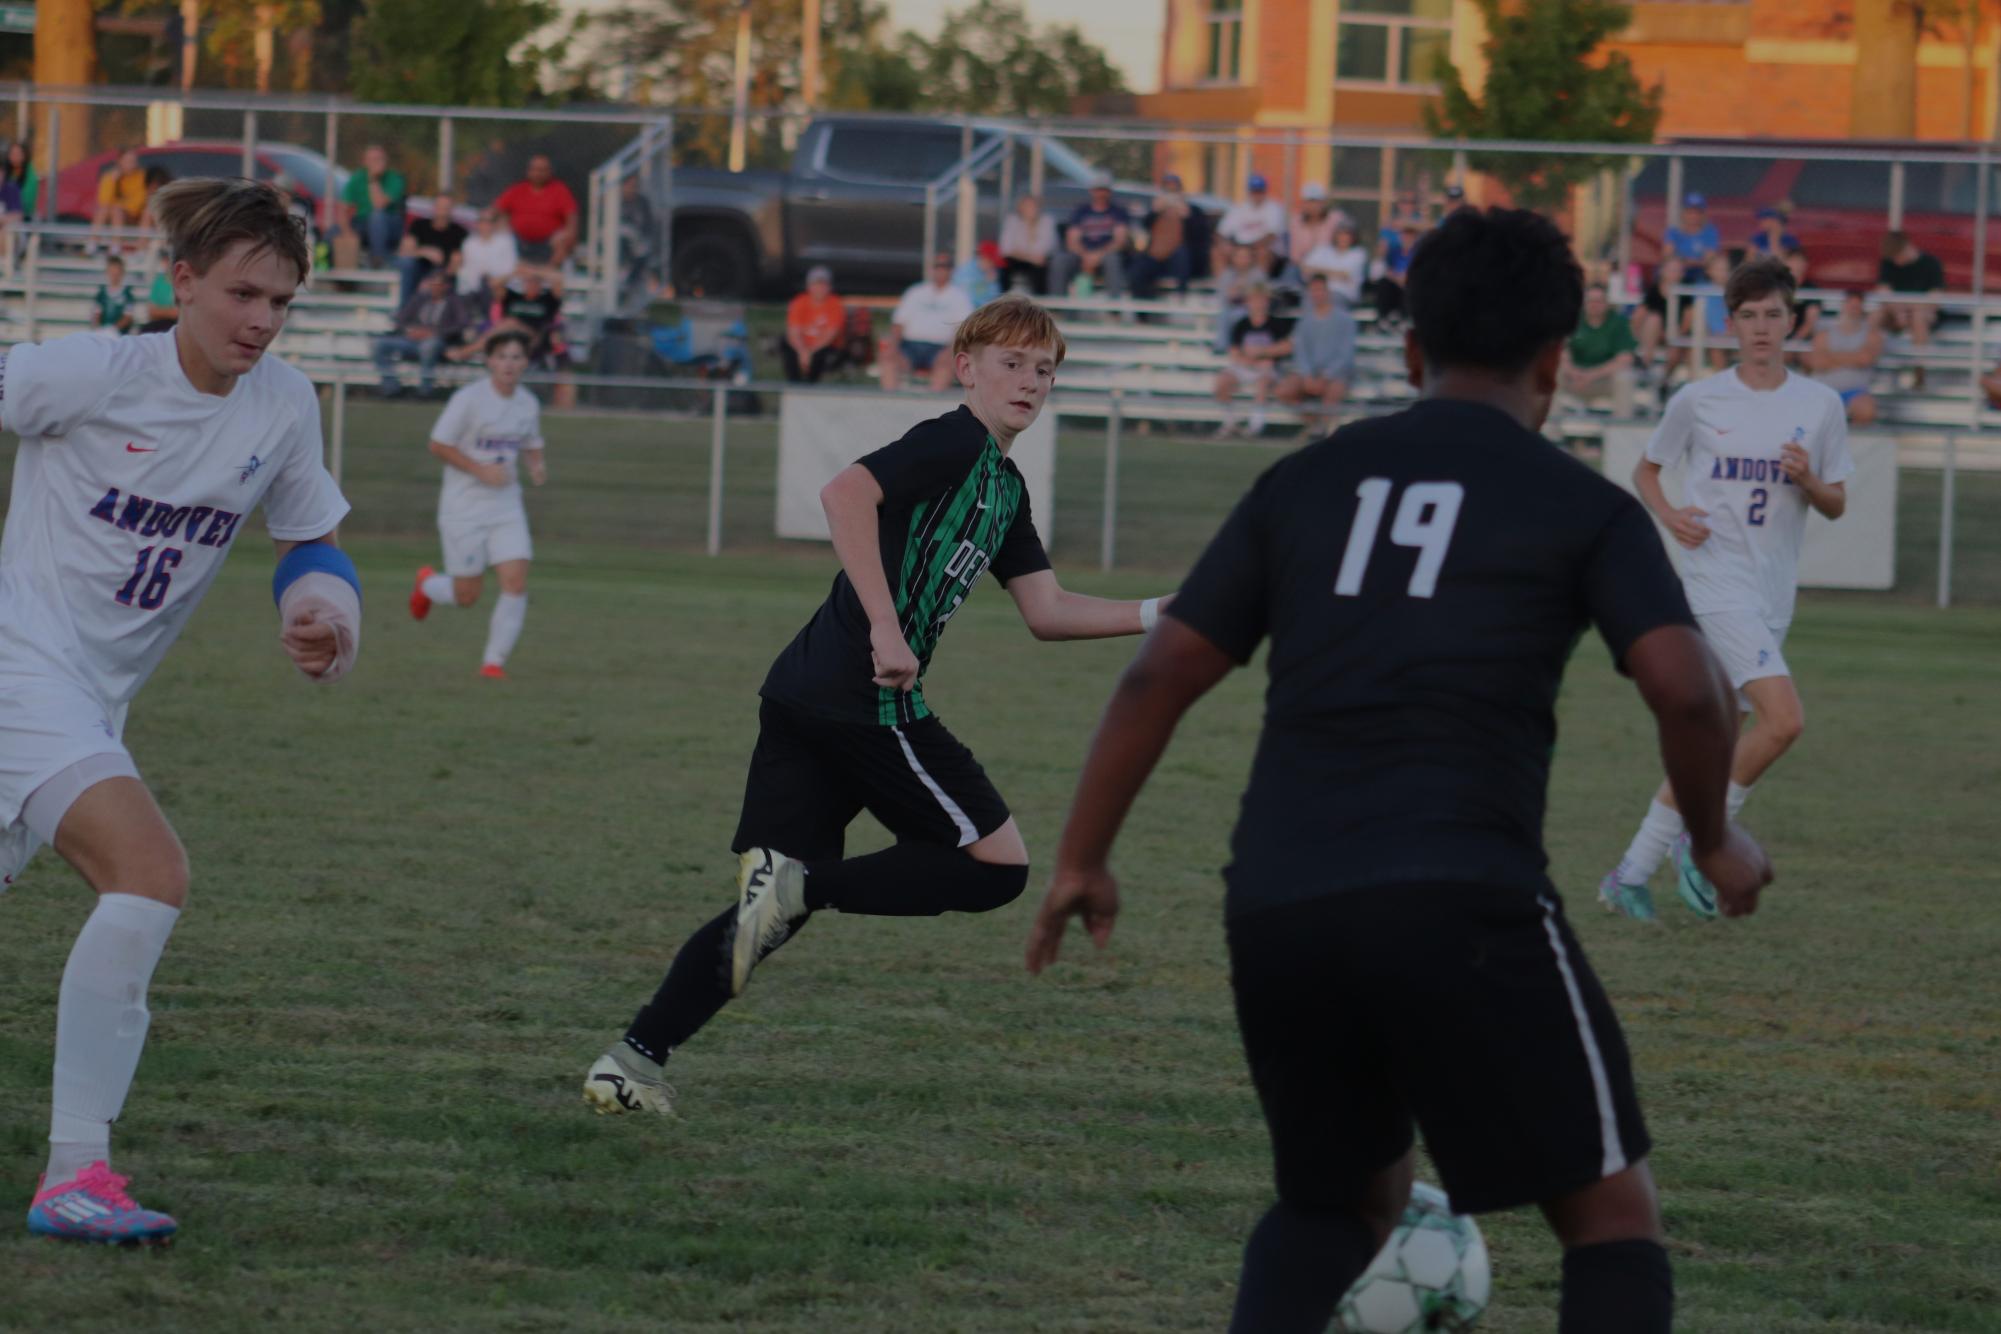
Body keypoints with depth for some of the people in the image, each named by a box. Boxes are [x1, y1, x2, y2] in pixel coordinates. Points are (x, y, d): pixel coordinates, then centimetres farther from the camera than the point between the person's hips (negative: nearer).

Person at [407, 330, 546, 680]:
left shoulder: (528, 404, 4)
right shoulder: (469, 399, -13)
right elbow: (438, 445, -11)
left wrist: (536, 466, -4)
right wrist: (481, 470, -20)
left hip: (506, 507, 4)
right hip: (464, 508, -4)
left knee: (516, 583, -11)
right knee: (467, 596, 2)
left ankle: (494, 660, 1)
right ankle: (427, 584, 37)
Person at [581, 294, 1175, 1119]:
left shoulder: (1004, 489, 25)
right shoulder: (955, 442, -5)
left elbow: (1047, 613, 27)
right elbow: (846, 494, -20)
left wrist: (1157, 615, 18)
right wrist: (886, 630, -24)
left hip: (804, 695, 10)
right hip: (866, 700, -10)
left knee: (780, 901, 9)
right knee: (998, 864, -3)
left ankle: (634, 1060, 1)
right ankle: (804, 886, -13)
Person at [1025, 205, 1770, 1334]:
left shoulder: (1307, 484, 16)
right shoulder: (1583, 508, 5)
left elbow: (1161, 675, 12)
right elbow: (1685, 688, -7)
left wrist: (1083, 860, 20)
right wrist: (1716, 839, 11)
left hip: (1276, 908, 5)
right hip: (1461, 902, -5)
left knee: (1342, 1196, 27)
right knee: (1613, 1212, 6)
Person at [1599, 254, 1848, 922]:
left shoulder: (1820, 406, 7)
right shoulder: (1698, 401, 0)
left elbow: (1836, 505, 13)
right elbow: (1646, 470, 14)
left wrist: (1809, 479, -10)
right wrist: (1669, 514, -6)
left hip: (1774, 592, 4)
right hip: (1717, 582, -4)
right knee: (1784, 719, -21)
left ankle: (1632, 872, 17)